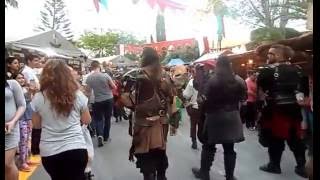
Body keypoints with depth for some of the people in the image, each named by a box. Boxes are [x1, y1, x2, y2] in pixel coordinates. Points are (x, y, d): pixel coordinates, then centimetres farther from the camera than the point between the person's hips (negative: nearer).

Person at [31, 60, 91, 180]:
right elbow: (86, 121, 4)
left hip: (49, 152, 2)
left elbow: (36, 125, 7)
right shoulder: (77, 95, -7)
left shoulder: (38, 98, -6)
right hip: (76, 149, -2)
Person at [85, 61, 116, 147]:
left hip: (98, 101, 0)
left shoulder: (89, 78, -8)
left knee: (98, 119, 10)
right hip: (109, 99, 0)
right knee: (107, 119, 13)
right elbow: (114, 87, -5)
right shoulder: (105, 75, -13)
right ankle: (106, 137, 23)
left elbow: (88, 91, 3)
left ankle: (100, 135, -12)